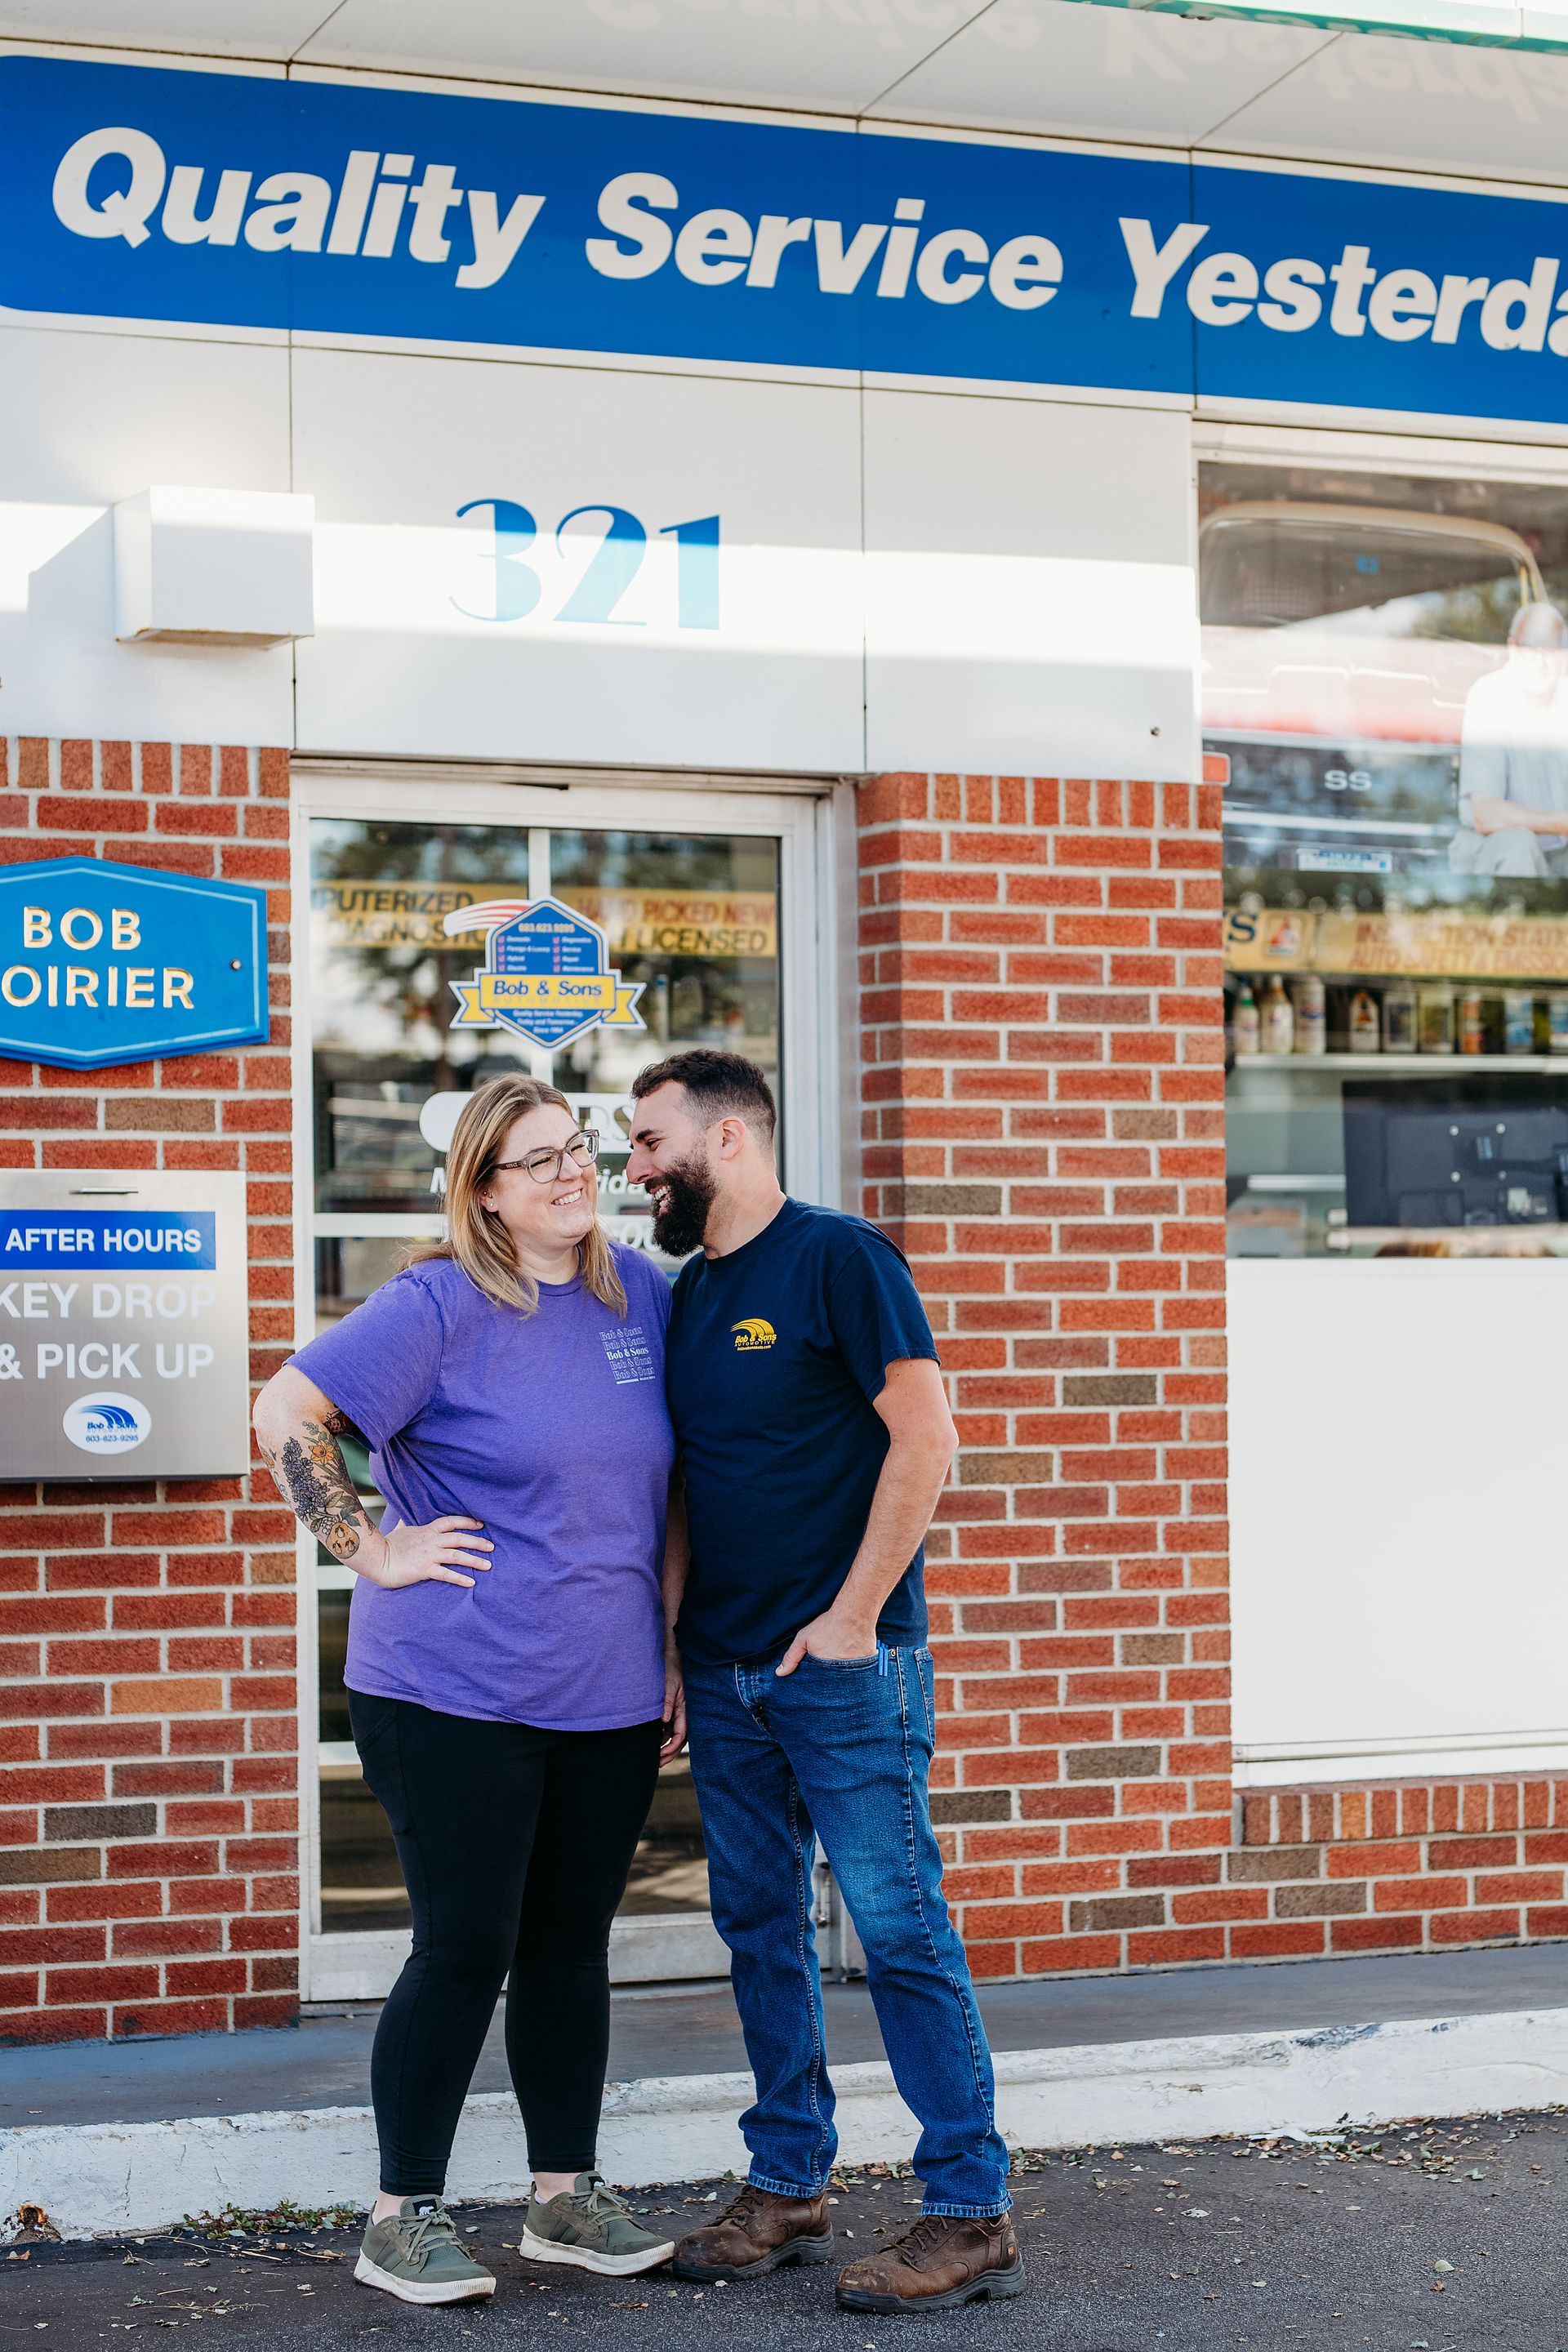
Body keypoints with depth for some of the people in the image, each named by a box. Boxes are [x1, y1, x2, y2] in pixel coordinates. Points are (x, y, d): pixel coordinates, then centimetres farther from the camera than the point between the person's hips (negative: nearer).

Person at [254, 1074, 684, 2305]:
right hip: (459, 1695, -5)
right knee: (466, 1951, -1)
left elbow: (666, 1482, 15)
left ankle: (568, 2196, 25)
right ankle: (404, 2218, 12)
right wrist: (372, 1552, -13)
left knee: (572, 1945, 13)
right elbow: (287, 1415, -11)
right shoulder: (441, 1306, -10)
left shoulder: (640, 1292, 7)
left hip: (611, 1695, 5)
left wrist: (672, 1645, 12)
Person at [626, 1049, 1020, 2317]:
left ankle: (973, 2217, -1)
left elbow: (925, 1438, -14)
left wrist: (852, 1616, -16)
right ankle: (787, 2192, 21)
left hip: (843, 1664, -8)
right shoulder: (688, 1291, 14)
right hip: (725, 1674, 8)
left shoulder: (839, 1257, -8)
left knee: (902, 1928, -6)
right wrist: (672, 1645, 11)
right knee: (761, 1930, 11)